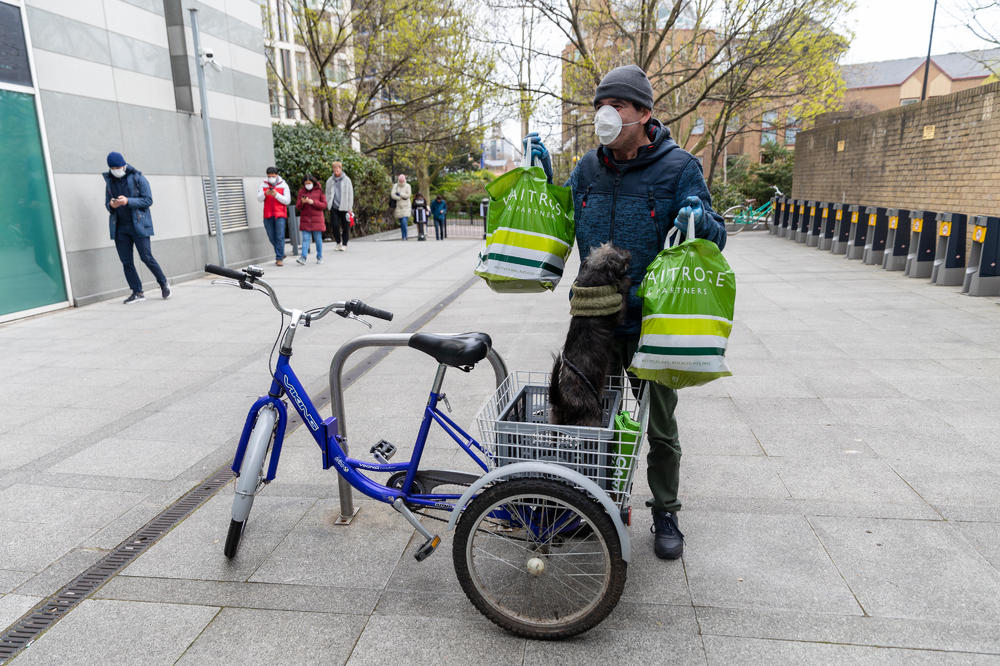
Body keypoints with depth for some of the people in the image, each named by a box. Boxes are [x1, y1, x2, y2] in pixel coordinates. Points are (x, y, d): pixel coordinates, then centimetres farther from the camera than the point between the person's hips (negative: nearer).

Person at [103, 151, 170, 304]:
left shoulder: (137, 178, -2)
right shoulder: (110, 181, 14)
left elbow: (148, 200, -8)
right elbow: (107, 203, 17)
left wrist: (128, 201, -20)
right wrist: (111, 205, -7)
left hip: (138, 225, -5)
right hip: (120, 227, 5)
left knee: (147, 257, -8)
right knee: (126, 262, 2)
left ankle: (163, 283, 12)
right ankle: (137, 293, 7)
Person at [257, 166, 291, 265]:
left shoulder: (283, 185, 2)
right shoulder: (263, 184, 8)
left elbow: (287, 201, -5)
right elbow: (259, 198, -1)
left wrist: (276, 195, -18)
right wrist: (265, 194, -21)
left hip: (280, 215, -3)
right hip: (268, 215, 3)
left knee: (280, 237, -10)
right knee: (272, 237, 6)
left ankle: (279, 258, -6)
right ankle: (281, 254, 24)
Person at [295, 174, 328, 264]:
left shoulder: (319, 191, 0)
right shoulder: (301, 191, 7)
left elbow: (324, 205, -4)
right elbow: (297, 207, 7)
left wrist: (313, 202, -16)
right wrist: (302, 202, -15)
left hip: (317, 220, -2)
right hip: (305, 219, 2)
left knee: (318, 239, 6)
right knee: (305, 238, -5)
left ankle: (319, 257, 17)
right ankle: (303, 257, -11)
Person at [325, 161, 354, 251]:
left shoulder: (346, 180, 3)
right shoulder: (329, 181, 10)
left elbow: (350, 194, 3)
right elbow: (328, 194, 17)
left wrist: (350, 208, -2)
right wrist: (328, 205, 7)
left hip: (344, 207, -2)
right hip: (334, 207, 2)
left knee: (345, 227, 0)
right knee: (335, 225, -3)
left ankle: (344, 244, 12)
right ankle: (338, 243, 15)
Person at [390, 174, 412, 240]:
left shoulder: (407, 186, -1)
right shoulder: (395, 186, 2)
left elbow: (408, 195, -12)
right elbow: (393, 195, -10)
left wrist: (399, 194, -12)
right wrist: (402, 198, -14)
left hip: (406, 207, -2)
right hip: (398, 206, 2)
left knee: (404, 221, -14)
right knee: (401, 222, 7)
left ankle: (404, 236, -8)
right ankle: (404, 236, 15)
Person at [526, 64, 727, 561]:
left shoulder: (678, 167, -9)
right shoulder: (588, 169, 3)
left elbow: (716, 241, -6)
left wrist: (700, 218, -29)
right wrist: (541, 171, 5)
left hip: (653, 323, -4)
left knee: (660, 426, 12)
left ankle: (666, 513, 33)